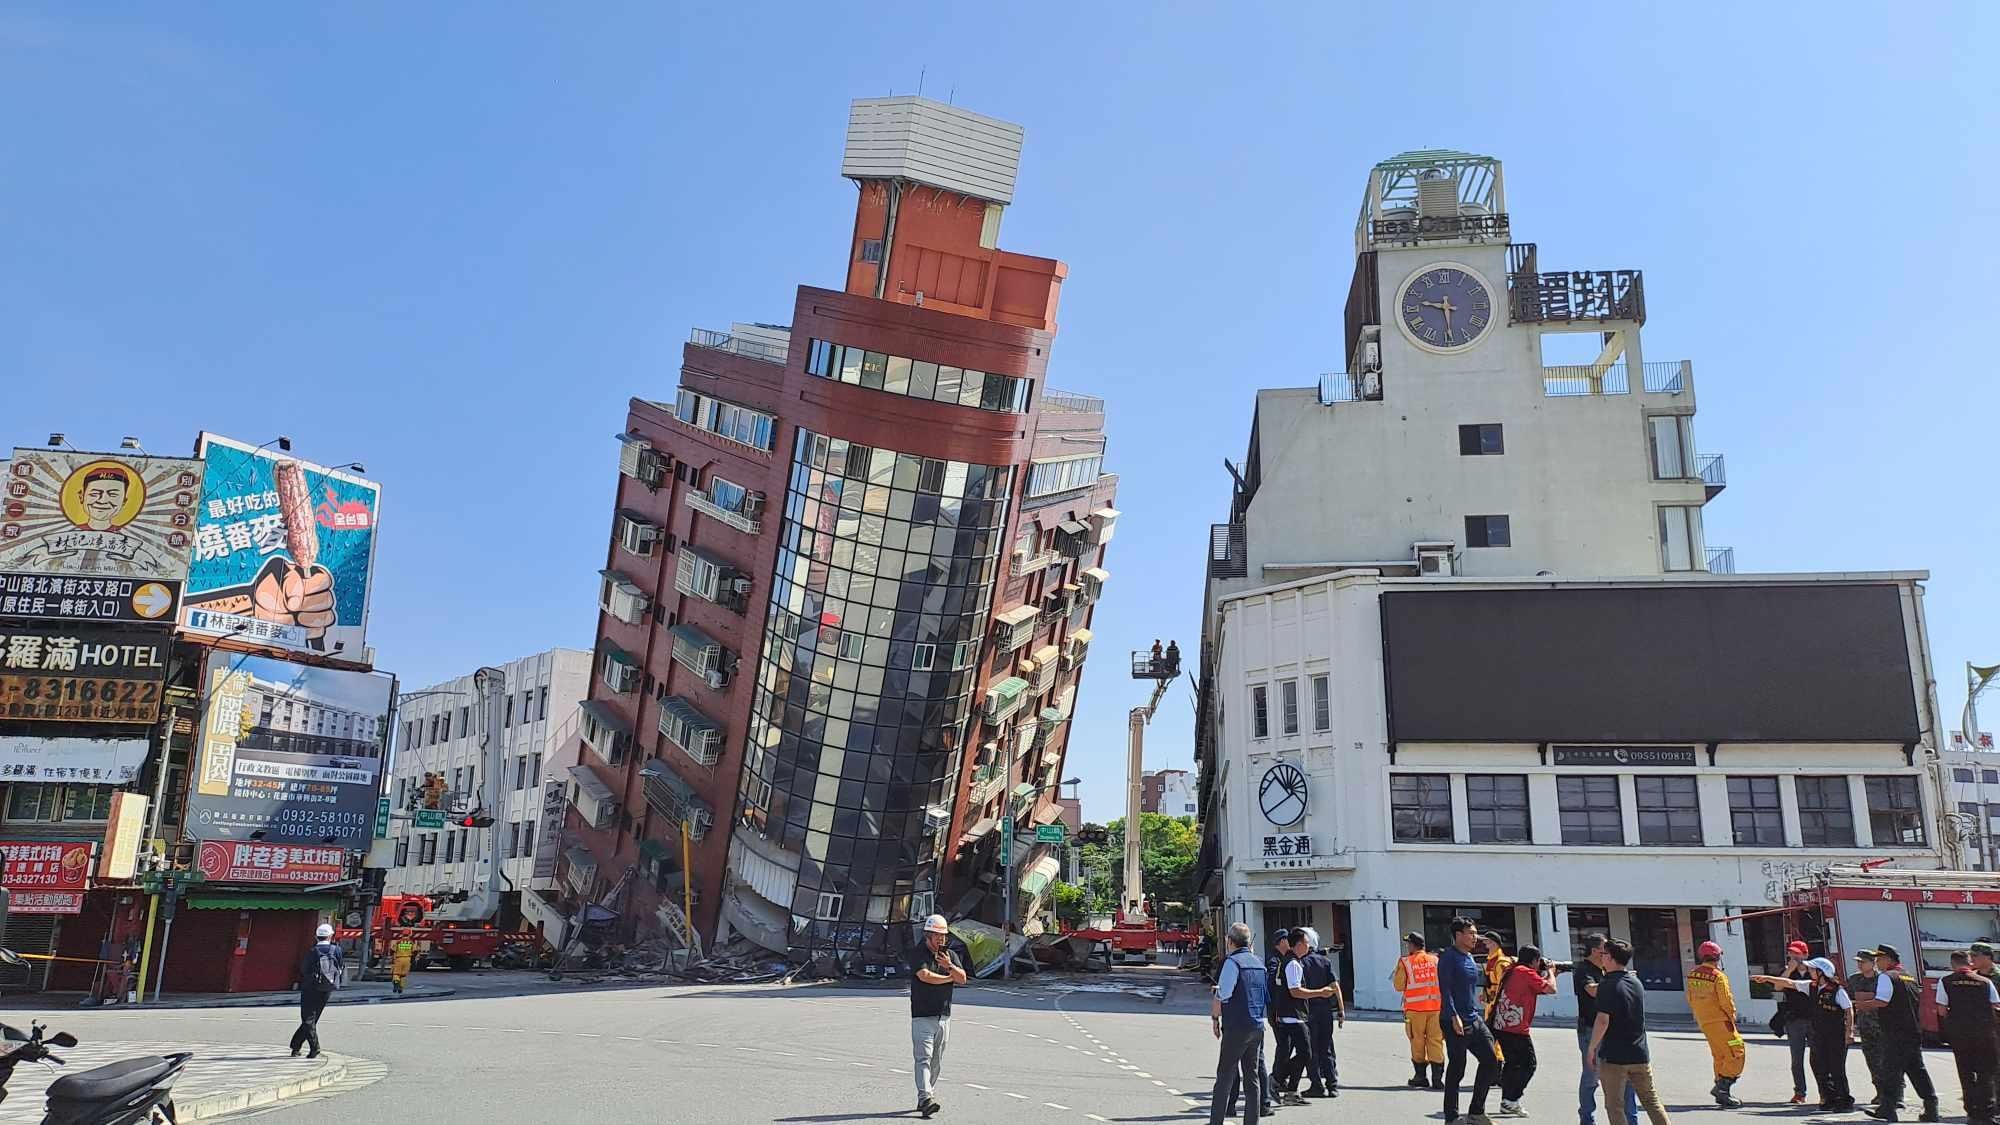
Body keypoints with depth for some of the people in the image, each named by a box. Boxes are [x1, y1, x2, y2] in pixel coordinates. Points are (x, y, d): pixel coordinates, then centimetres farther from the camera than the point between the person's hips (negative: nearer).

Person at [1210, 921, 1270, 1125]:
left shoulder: (1232, 961, -11)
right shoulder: (1258, 963, 12)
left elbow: (1221, 996, -18)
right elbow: (1267, 998, 18)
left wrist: (1215, 1017, -4)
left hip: (1236, 1028, -7)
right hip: (1257, 1026, 7)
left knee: (1224, 1077, -1)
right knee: (1251, 1077, 10)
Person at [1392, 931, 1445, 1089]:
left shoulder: (1405, 962, -5)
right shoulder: (1435, 960, 5)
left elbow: (1399, 986, -2)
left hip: (1415, 1008, -2)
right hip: (1436, 1006, 2)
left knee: (1417, 1041, 8)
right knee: (1436, 1040, 6)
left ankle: (1421, 1076, 13)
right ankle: (1437, 1077, 4)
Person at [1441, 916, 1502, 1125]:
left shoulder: (1470, 958, 16)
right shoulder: (1448, 958, -11)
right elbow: (1445, 990, -18)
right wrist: (1454, 1016, -26)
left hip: (1475, 1020, 9)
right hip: (1456, 1023, -9)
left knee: (1490, 1062, 6)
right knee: (1456, 1070, -2)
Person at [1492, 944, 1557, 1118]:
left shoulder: (1513, 971, 17)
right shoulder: (1526, 972, -9)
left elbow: (1538, 990, 27)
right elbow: (1551, 989, -10)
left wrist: (1547, 974, 22)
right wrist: (1550, 972, 7)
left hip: (1501, 1026, 9)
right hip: (1516, 1028, -9)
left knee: (1511, 1063, 17)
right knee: (1528, 1065, 0)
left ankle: (1506, 1102, 19)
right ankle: (1511, 1101, -4)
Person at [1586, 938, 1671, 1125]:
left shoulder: (1607, 985, -14)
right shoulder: (1637, 982, 7)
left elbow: (1603, 1020, -20)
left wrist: (1592, 1048, -11)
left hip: (1613, 1055, -6)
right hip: (1640, 1054, 6)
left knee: (1614, 1106, 3)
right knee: (1651, 1100, 14)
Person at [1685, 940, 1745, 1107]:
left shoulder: (1692, 975, 6)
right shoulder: (1718, 976, -15)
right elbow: (1726, 1001, -15)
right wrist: (1732, 1015, 1)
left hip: (1704, 1022, 8)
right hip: (1720, 1020, -8)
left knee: (1719, 1055, 17)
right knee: (1735, 1053, -3)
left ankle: (1722, 1091, 20)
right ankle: (1721, 1087, -10)